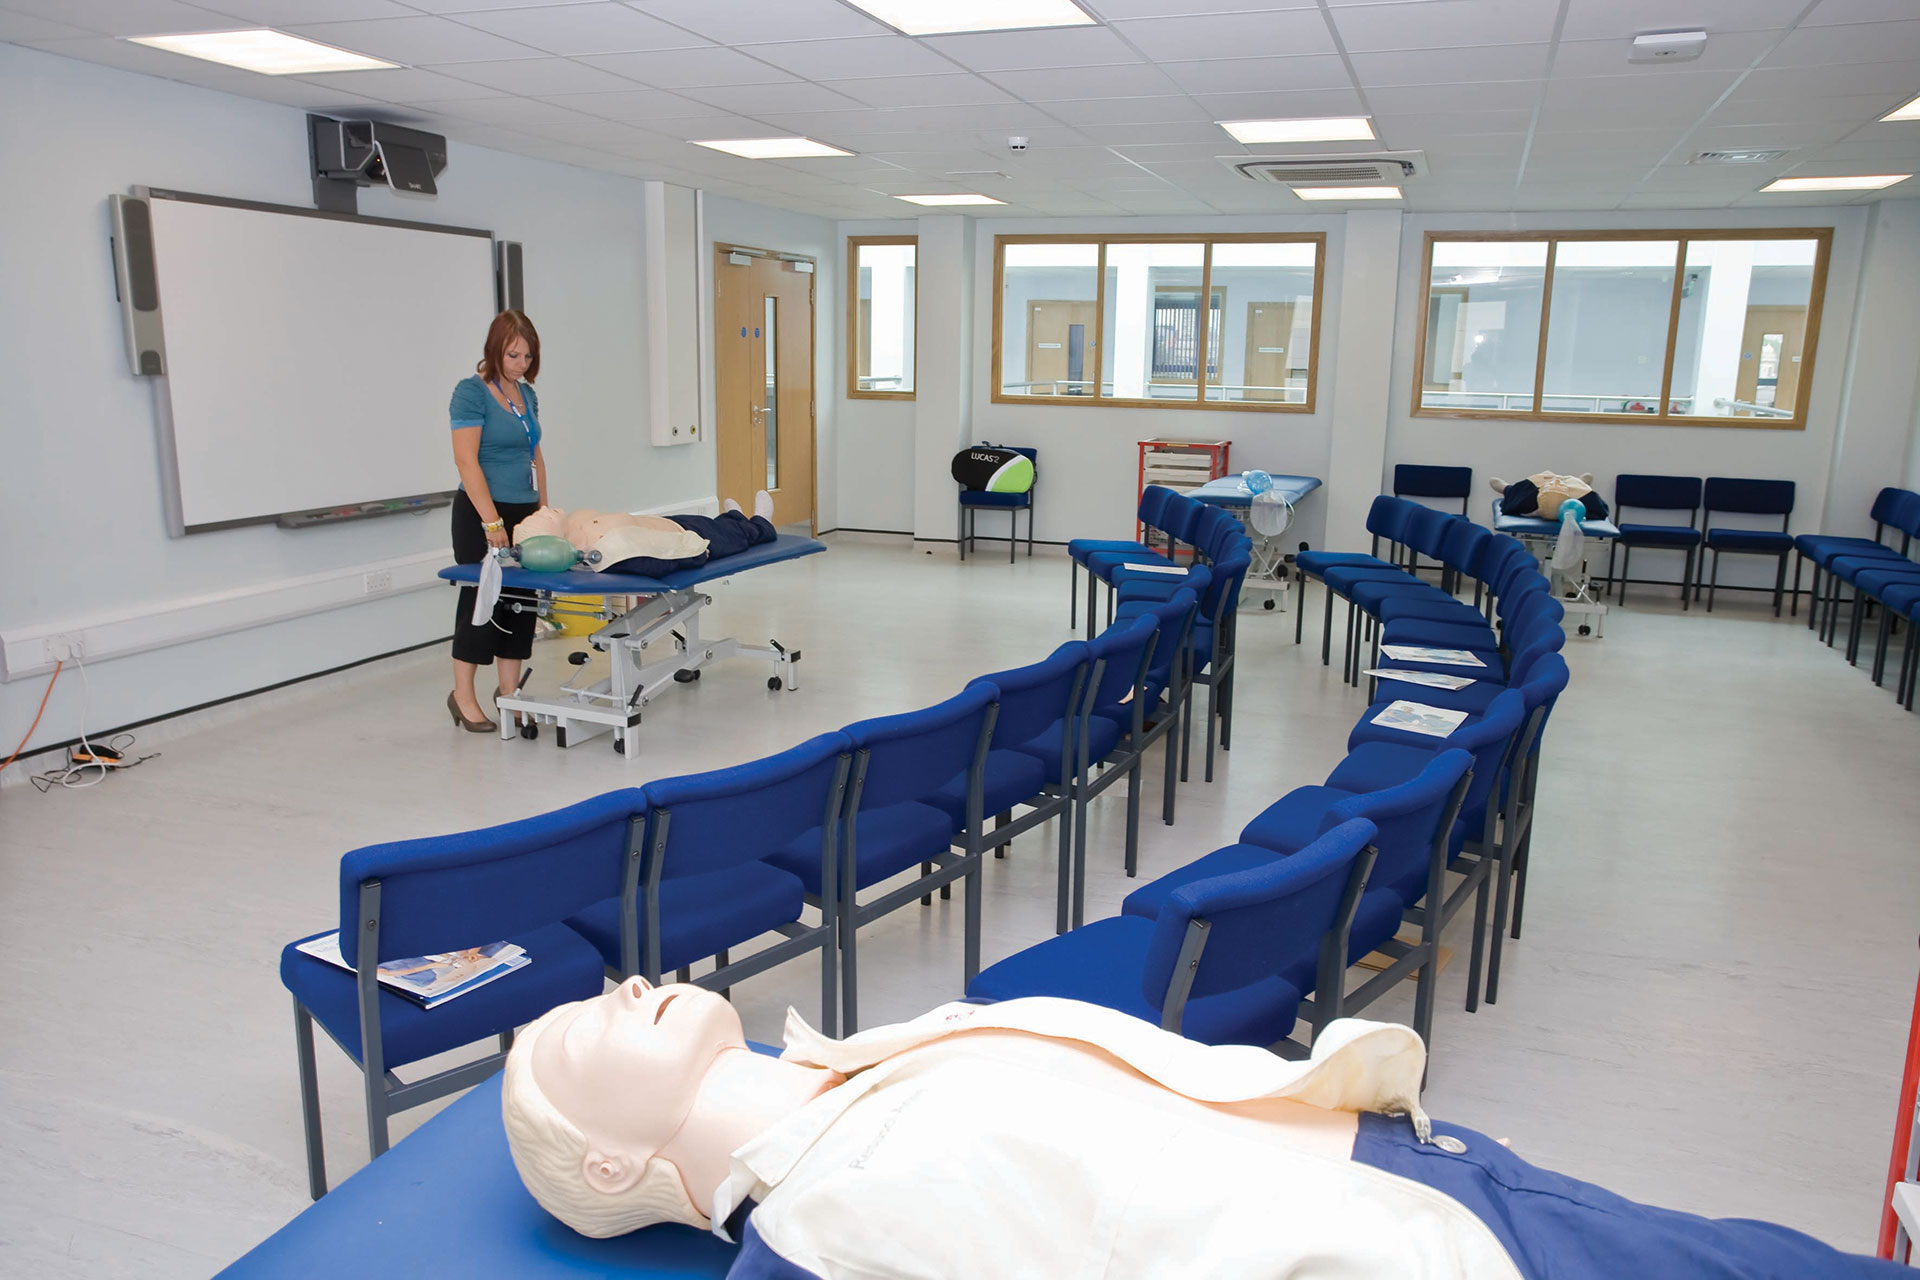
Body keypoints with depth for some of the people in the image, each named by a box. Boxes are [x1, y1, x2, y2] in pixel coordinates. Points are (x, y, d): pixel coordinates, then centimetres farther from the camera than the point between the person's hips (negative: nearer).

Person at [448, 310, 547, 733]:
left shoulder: (527, 394, 10)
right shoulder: (472, 391, -12)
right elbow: (466, 460, -19)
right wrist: (492, 521, -22)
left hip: (524, 512, 7)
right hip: (482, 513, -7)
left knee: (520, 599, 8)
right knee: (481, 598, 0)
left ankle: (510, 691, 17)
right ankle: (463, 695, 12)